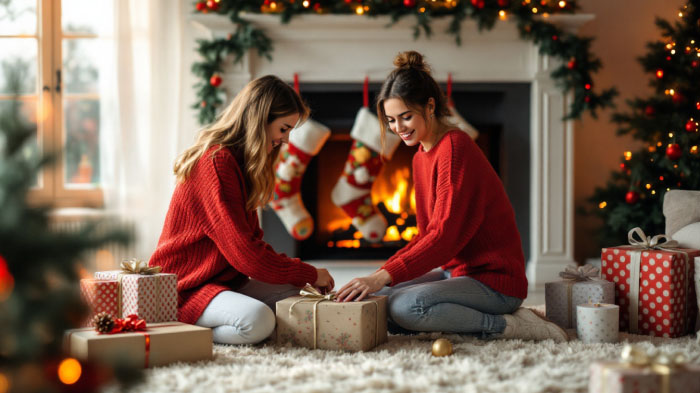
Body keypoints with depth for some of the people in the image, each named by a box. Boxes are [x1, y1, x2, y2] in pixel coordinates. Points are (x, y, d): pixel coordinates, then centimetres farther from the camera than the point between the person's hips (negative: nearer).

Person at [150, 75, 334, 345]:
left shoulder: (241, 163, 14)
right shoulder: (216, 161, -18)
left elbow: (252, 240, 14)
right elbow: (243, 252, -23)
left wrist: (303, 277, -1)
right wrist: (309, 274, -12)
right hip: (185, 289, -11)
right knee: (258, 321, -34)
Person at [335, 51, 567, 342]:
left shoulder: (455, 147, -16)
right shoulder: (421, 157, 13)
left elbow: (445, 235, -23)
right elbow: (427, 235, 14)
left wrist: (384, 277, -28)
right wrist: (379, 276, 1)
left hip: (495, 281, -10)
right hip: (454, 270, 10)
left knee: (403, 306, -30)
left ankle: (507, 325, -14)